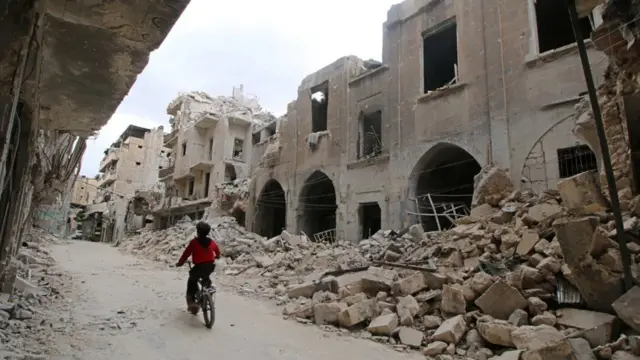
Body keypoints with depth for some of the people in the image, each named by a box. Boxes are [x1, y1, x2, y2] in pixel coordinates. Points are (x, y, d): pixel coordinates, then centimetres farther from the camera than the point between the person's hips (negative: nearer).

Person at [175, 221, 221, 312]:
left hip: (199, 266, -4)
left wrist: (180, 263, 8)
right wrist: (217, 257, 45)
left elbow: (186, 253, -6)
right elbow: (217, 251, 23)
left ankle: (191, 301, 8)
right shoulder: (211, 242, 6)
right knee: (206, 277, 37)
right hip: (210, 266, 4)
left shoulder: (194, 242, -8)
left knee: (192, 282, 17)